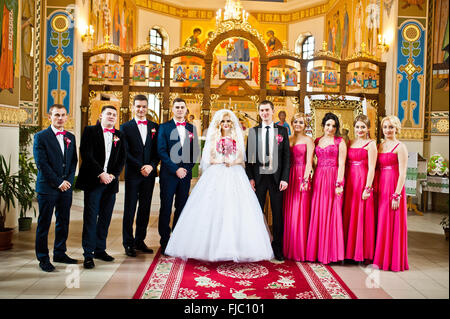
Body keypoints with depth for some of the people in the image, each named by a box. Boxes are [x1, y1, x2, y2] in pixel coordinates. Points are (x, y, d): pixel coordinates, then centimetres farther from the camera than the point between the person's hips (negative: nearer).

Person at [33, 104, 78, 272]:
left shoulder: (70, 137, 13)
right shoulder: (41, 137, -4)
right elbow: (42, 164, -10)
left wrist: (68, 180, -2)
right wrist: (58, 182, -12)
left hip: (66, 187, 5)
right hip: (47, 187, -5)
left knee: (63, 222, 11)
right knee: (44, 224, 3)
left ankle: (60, 253, 25)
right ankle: (43, 258, 13)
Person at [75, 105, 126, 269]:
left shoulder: (120, 135, 13)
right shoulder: (90, 131, 2)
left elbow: (122, 158, 9)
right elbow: (86, 155, -8)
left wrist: (113, 175, -6)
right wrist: (101, 174, -15)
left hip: (111, 182, 4)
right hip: (93, 181, -4)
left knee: (105, 218, 9)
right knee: (90, 217, -3)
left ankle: (100, 249, 21)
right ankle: (88, 254, 5)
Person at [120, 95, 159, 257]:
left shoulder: (155, 127, 10)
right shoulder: (126, 127, 2)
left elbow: (158, 151, 7)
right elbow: (125, 152, -5)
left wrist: (151, 166, -10)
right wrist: (140, 167, -13)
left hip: (149, 174, 3)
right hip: (132, 174, -3)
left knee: (145, 209, 9)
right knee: (130, 209, 2)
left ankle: (140, 241, 20)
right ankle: (128, 243, 12)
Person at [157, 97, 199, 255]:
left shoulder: (191, 128, 12)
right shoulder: (164, 127, 2)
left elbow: (195, 152, 11)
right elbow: (161, 151, -5)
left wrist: (187, 168, -2)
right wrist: (176, 169, -11)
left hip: (185, 174, 3)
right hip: (168, 174, -3)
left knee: (182, 208, 7)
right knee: (166, 208, 1)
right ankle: (165, 241, 10)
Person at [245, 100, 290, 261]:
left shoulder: (282, 131, 6)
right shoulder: (253, 131, 7)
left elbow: (286, 156, 2)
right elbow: (249, 156, 5)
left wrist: (284, 178, -6)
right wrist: (250, 177, -3)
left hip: (276, 177, 0)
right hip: (258, 177, 1)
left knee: (277, 213, 6)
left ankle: (277, 248, 17)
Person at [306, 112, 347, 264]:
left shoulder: (340, 142, 2)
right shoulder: (317, 141, 14)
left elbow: (341, 164, -6)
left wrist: (339, 183, -15)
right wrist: (310, 178, 4)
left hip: (333, 179, -4)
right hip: (318, 179, 4)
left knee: (331, 214, -4)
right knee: (317, 214, 4)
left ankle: (331, 252, 5)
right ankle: (317, 251, 13)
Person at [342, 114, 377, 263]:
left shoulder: (370, 144, -3)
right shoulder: (350, 143, 13)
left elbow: (371, 168, -9)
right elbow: (345, 164, 13)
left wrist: (367, 188, -16)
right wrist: (342, 183, 4)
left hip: (363, 181, -5)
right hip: (349, 182, 6)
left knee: (361, 216, -1)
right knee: (348, 215, 8)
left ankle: (361, 252, 10)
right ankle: (349, 250, 18)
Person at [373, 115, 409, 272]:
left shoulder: (400, 147, -6)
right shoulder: (380, 146, 13)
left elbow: (402, 174, -11)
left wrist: (397, 195, -16)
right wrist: (374, 188, 6)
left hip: (393, 187, -6)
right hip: (380, 188, 6)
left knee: (391, 223, -1)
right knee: (380, 222, 9)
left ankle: (393, 260, 11)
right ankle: (380, 258, 20)